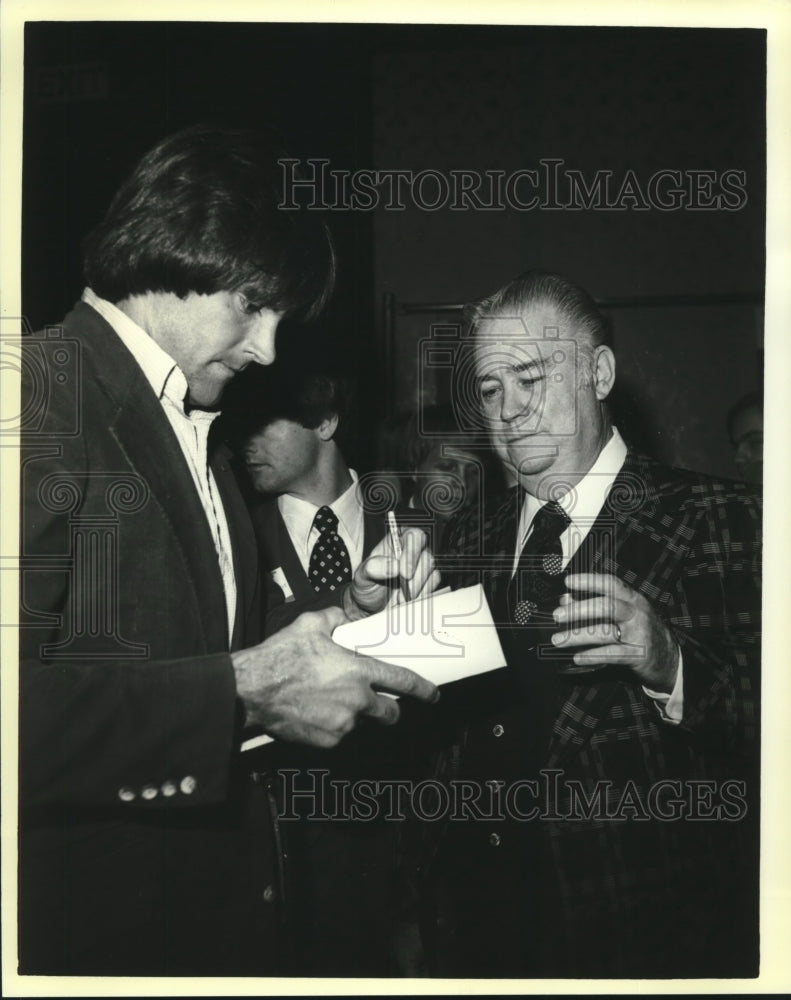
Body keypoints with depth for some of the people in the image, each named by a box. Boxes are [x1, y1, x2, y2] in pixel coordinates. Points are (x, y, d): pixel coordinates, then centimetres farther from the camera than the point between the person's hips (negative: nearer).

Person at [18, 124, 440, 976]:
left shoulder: (194, 430, 14)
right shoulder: (42, 392, -15)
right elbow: (27, 702, -25)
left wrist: (347, 618, 3)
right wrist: (243, 690, -23)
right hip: (95, 920, -8)